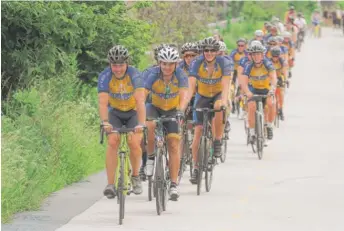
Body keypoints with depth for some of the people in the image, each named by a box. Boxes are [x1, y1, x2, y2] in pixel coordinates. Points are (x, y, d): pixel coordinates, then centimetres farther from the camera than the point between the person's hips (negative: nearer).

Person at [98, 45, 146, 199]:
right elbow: (103, 102, -33)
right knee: (112, 142, -20)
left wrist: (141, 123, -49)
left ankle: (135, 176, 7)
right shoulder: (105, 76, -23)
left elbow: (140, 101, -36)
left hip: (133, 112, -1)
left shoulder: (134, 75, -27)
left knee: (134, 143, -19)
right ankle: (110, 184, -19)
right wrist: (105, 122, -49)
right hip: (115, 112, 1)